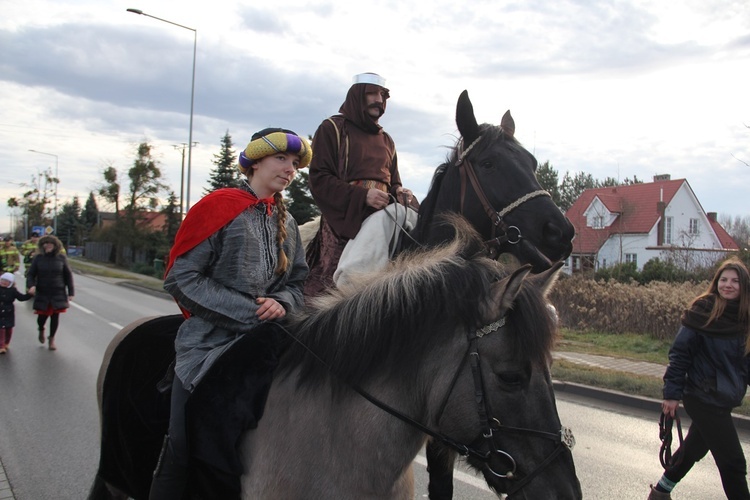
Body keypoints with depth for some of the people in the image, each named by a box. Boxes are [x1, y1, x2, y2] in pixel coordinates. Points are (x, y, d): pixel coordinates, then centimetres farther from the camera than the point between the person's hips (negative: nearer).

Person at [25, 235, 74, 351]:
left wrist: (71, 292, 0)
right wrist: (31, 285, -20)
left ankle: (52, 339, 24)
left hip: (58, 293, 0)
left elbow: (68, 275, 3)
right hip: (42, 293, 0)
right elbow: (30, 274, 0)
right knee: (43, 315, 4)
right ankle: (41, 330, 40)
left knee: (55, 316, 5)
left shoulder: (61, 258, -1)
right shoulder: (38, 258, -2)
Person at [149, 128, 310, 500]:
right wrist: (248, 311, -15)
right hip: (209, 340, -5)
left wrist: (282, 302, -9)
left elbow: (298, 283, 16)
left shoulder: (286, 223, 15)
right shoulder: (221, 207, -4)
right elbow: (180, 277, -10)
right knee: (182, 449, -5)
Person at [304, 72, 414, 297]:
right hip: (343, 220, -5)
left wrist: (400, 193, 2)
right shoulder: (333, 128, 6)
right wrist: (362, 196, -17)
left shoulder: (386, 140, 24)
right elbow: (318, 180, -5)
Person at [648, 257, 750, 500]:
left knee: (694, 448, 21)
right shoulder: (703, 312, -14)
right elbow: (680, 353, -13)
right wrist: (672, 393, -14)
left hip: (726, 398, 7)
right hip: (704, 398, -7)